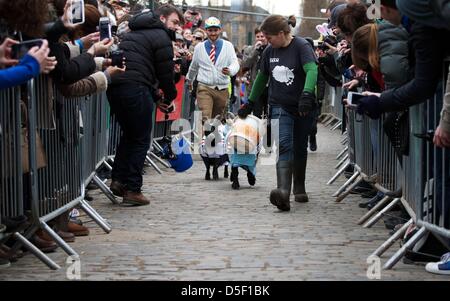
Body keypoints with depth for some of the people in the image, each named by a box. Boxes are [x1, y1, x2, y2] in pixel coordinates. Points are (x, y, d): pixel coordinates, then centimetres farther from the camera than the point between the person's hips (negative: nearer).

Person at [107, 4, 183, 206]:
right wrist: (170, 96, 17)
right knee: (141, 140, 2)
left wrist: (156, 97, 24)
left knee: (129, 134, 23)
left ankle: (118, 179, 17)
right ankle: (132, 190, 2)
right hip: (135, 88, -8)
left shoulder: (135, 33, 28)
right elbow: (165, 73, -2)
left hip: (114, 86, 8)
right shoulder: (161, 37, 1)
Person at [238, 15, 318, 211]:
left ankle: (299, 188, 31)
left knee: (300, 148, 11)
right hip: (280, 106, 2)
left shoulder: (302, 46, -10)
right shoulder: (269, 51, 6)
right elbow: (262, 77, 19)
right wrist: (250, 103, 22)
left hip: (303, 107, -2)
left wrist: (307, 94, -41)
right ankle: (283, 191, -31)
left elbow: (312, 70, -25)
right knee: (284, 145, -16)